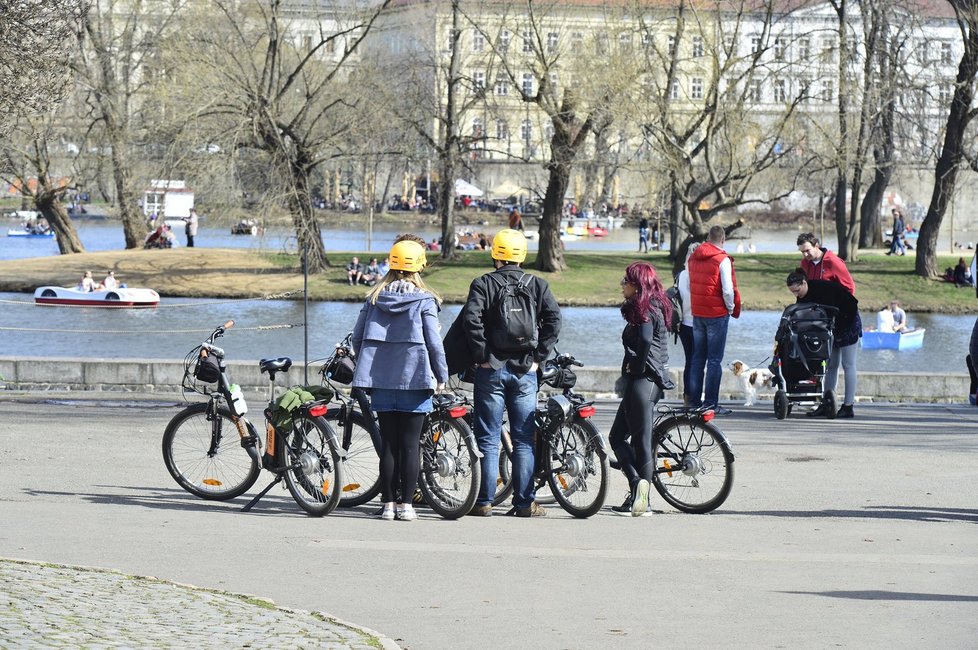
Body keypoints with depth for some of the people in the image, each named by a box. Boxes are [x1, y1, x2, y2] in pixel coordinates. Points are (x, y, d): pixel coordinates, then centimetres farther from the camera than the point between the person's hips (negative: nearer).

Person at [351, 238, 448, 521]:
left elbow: (357, 336, 9)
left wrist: (366, 367, 21)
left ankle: (388, 504, 7)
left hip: (381, 380, 3)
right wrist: (441, 376, 3)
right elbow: (433, 341, -7)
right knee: (410, 444, 1)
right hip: (414, 379, -3)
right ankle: (406, 505, 1)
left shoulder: (374, 297, 7)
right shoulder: (424, 300, -5)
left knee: (388, 443, 7)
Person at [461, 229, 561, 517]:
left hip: (491, 370, -2)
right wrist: (538, 356, -2)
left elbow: (471, 319, -17)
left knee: (488, 439, 3)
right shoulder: (537, 285, 4)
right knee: (523, 440, 7)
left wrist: (481, 356, -9)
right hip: (525, 372, 2)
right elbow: (553, 320, -7)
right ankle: (525, 502, 6)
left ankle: (484, 501, 3)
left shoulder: (483, 284, -3)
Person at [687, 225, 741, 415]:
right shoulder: (722, 260, -14)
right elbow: (728, 290, -17)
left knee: (698, 358, 14)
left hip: (697, 314, 6)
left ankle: (694, 401, 15)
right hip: (717, 314, -6)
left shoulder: (693, 258, 6)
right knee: (715, 360, -2)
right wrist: (731, 308, -1)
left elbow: (689, 285, 12)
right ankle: (711, 404, -4)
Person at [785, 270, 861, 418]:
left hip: (849, 324, -8)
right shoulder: (802, 298, -5)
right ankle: (826, 404, 8)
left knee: (848, 364, -6)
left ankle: (848, 407, -6)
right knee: (831, 364, 7)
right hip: (832, 327, 8)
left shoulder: (823, 288, -28)